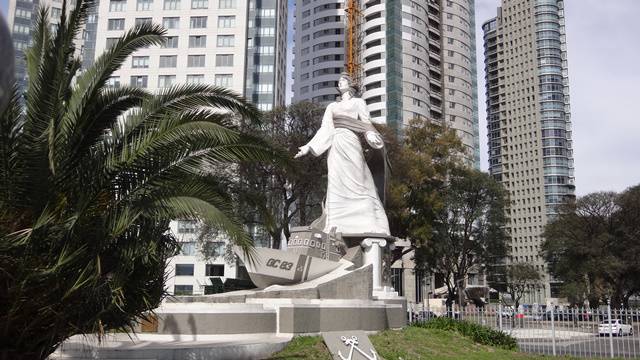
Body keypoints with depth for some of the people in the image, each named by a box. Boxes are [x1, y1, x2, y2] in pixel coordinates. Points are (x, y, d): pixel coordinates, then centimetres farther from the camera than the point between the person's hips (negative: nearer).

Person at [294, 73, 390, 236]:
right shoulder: (332, 106, 26)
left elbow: (366, 122, 0)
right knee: (337, 184, -6)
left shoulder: (358, 102, 16)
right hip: (335, 146, 4)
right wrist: (309, 146, 8)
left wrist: (371, 134, -23)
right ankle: (337, 227, -12)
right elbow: (324, 129, 19)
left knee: (356, 183, -14)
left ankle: (366, 226, -18)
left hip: (350, 143, -4)